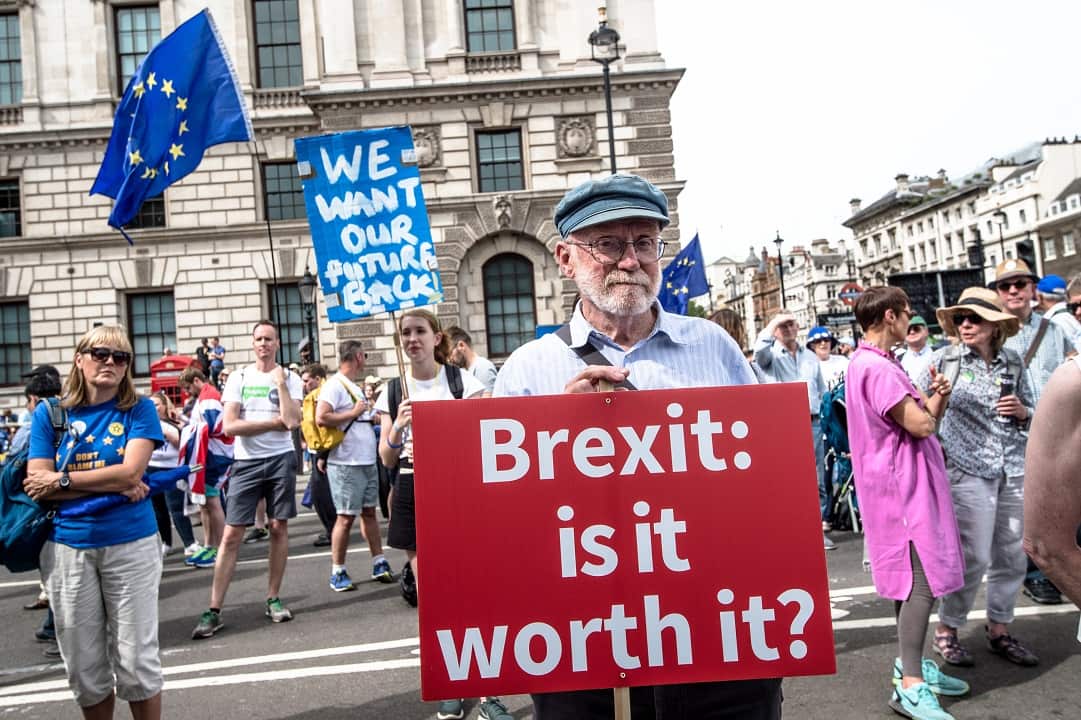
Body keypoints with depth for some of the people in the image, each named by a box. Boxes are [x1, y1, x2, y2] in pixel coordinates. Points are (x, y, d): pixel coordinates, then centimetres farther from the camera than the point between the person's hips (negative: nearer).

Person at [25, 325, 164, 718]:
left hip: (130, 545, -2)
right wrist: (114, 487, -15)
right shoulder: (48, 413, 3)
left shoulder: (139, 409, -2)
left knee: (136, 660, 5)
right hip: (67, 548, 2)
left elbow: (131, 472, -14)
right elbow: (37, 485, -6)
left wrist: (62, 480, -10)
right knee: (84, 667, 14)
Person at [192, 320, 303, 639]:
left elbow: (293, 421, -13)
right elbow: (230, 425, -7)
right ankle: (214, 611, 2)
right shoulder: (239, 378, 4)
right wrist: (274, 422, -9)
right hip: (246, 462, 0)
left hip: (281, 460, 0)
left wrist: (279, 381, -11)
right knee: (231, 534, -2)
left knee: (279, 528, 5)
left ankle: (273, 599, 17)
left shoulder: (290, 379, 3)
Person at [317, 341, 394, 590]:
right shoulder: (334, 385, -12)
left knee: (369, 512, 13)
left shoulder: (354, 387, 17)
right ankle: (337, 573, 8)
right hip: (346, 464, -9)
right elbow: (321, 418, -24)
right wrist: (354, 413, -17)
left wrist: (371, 414, 10)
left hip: (367, 461, 9)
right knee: (346, 517, -3)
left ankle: (379, 563, 20)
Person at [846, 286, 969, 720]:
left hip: (903, 482, 11)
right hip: (903, 482, -11)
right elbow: (921, 425, -22)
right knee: (923, 579, -10)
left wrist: (933, 397, -3)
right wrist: (933, 401, -1)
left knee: (911, 578, 16)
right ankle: (910, 685, -4)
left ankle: (910, 664, 27)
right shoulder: (877, 367, -19)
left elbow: (925, 418, 17)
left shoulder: (870, 362, 15)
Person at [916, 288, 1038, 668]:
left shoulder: (1013, 362, 7)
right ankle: (946, 630, 15)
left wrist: (1021, 411, -4)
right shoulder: (945, 359, -3)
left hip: (1014, 470, 5)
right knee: (974, 557, -3)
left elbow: (1032, 413, 18)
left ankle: (999, 630, 28)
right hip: (968, 469, -4)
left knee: (1012, 556, 10)